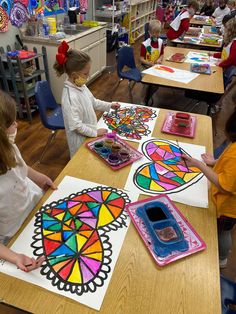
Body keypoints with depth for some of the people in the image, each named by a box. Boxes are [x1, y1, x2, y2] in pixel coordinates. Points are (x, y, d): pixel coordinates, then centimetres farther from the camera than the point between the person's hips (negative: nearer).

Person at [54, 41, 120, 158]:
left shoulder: (80, 85, -4)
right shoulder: (70, 97, -32)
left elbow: (93, 102, 13)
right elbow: (76, 125, -30)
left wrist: (109, 106, 9)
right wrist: (95, 132, -20)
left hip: (89, 133, 8)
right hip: (80, 138, -8)